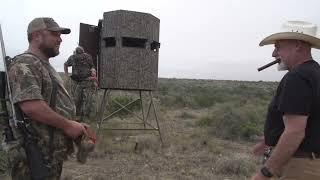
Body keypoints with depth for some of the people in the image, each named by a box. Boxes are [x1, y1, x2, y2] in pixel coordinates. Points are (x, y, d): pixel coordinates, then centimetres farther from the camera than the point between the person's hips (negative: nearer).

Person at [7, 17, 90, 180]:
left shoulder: (45, 65, 17)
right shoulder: (25, 64, -15)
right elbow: (30, 105, -29)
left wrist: (74, 126, 9)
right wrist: (67, 125, -20)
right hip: (37, 156, -10)